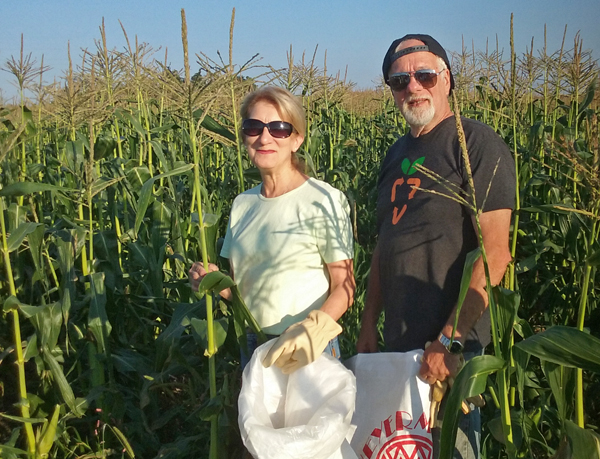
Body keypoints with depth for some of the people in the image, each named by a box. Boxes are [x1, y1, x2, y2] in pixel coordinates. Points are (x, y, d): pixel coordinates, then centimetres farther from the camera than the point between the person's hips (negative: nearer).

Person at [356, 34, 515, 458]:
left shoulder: (477, 144, -10)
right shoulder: (398, 155, 12)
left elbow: (494, 253, -18)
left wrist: (450, 339, -21)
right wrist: (369, 324, 12)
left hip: (451, 343, -7)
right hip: (398, 341, 7)